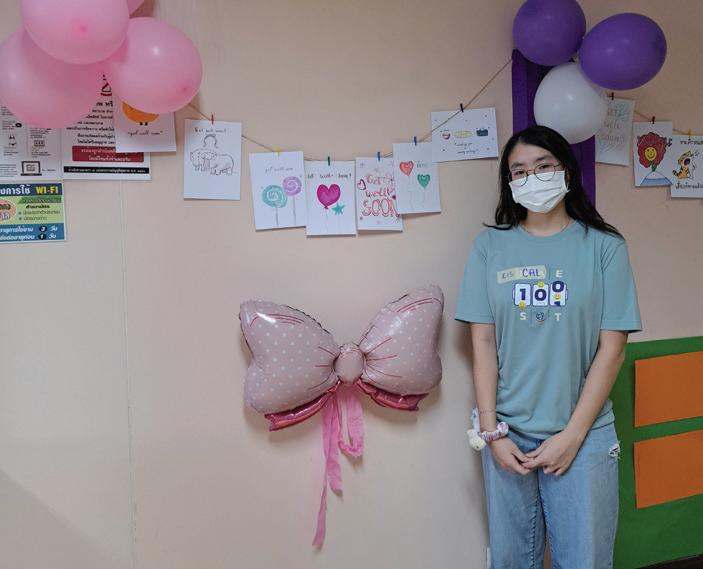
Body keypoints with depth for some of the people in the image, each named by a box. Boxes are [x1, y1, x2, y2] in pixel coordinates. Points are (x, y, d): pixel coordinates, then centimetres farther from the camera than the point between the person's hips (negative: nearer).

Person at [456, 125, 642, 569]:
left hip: (583, 433, -1)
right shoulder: (490, 245, 1)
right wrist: (491, 432, -5)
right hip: (508, 432, 2)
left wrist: (572, 435, -9)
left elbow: (612, 349, -5)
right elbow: (483, 341, -1)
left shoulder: (605, 247, -2)